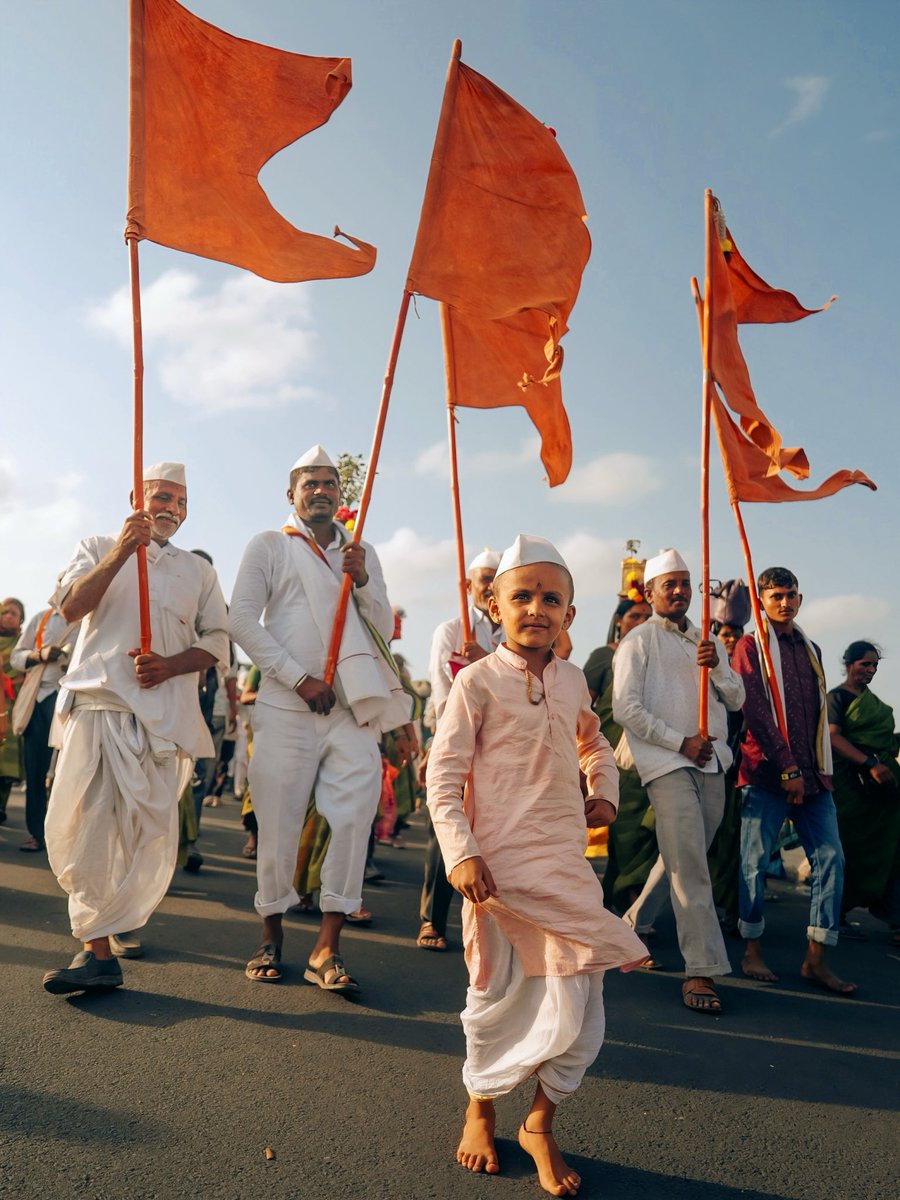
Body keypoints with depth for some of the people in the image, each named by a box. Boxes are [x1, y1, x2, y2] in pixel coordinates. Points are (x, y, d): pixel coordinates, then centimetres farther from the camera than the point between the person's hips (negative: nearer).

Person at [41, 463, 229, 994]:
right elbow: (70, 606, -1)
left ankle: (108, 932, 11)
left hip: (163, 712, 1)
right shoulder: (99, 548, 17)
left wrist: (169, 665, -7)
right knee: (83, 825, -8)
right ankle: (100, 949, 3)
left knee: (150, 832, -5)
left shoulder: (199, 571, 19)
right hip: (97, 703, -1)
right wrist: (121, 551, -12)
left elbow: (216, 642, 12)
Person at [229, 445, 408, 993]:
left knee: (353, 815, -6)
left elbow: (384, 632, 12)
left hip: (354, 708, 3)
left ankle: (328, 948, 2)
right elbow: (244, 620, -3)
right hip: (287, 706, -2)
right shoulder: (269, 546, 8)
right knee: (278, 822, 2)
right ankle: (272, 934, 20)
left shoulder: (362, 553, 17)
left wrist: (363, 581, -6)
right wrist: (300, 678, -11)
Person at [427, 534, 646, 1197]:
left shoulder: (572, 679, 8)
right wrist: (461, 853, -19)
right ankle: (480, 1110, 38)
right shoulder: (478, 681, -8)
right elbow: (443, 774, -10)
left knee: (579, 1005, 4)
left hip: (567, 862, 5)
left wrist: (605, 793, 10)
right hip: (501, 864, -4)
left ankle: (541, 1125, 28)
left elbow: (594, 743, 27)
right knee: (499, 996, 8)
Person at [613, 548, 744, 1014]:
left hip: (711, 763, 6)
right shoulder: (639, 641, 0)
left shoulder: (704, 641, 19)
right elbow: (626, 709, -9)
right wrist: (681, 742, -13)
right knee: (689, 867, -10)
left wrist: (715, 666, -5)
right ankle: (700, 970, -5)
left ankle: (631, 925, 31)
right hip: (667, 764, -6)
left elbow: (737, 700, 15)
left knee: (684, 860, 13)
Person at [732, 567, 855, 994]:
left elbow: (818, 714, 20)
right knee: (756, 861, -1)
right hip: (767, 771, -6)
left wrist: (821, 768, 10)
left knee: (830, 858, 1)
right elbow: (755, 711, -10)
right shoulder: (751, 645, 0)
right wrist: (788, 768, -14)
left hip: (811, 773, 6)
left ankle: (816, 959, 8)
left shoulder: (811, 650, 19)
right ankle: (752, 952, 11)